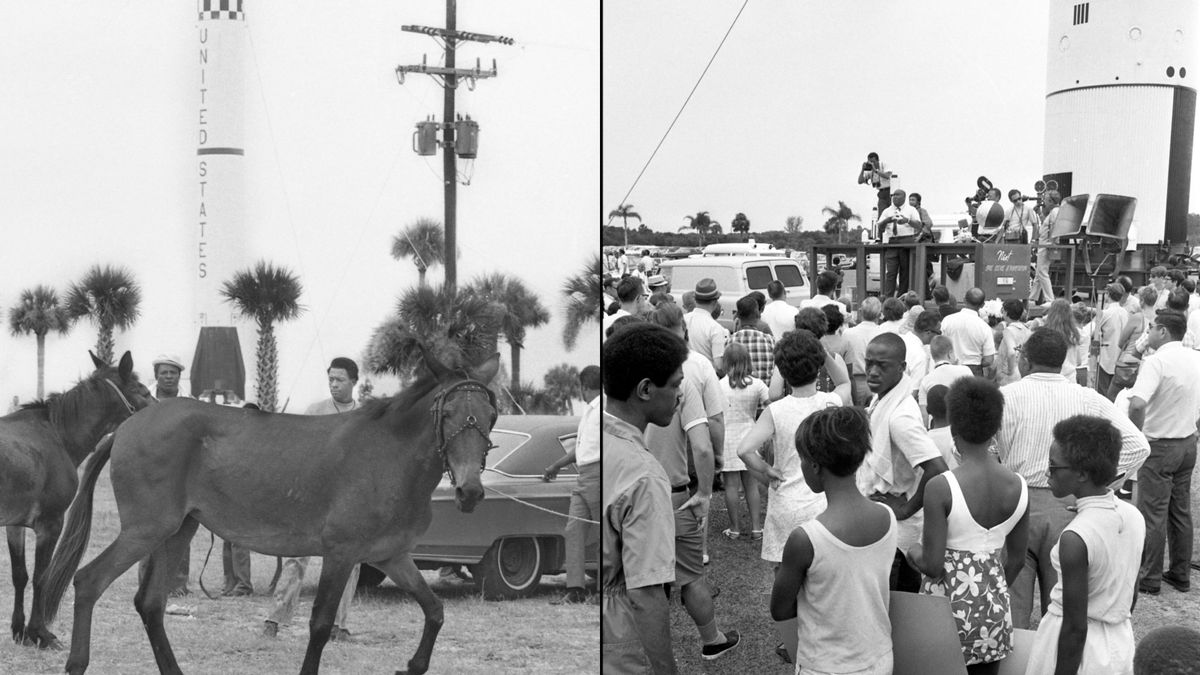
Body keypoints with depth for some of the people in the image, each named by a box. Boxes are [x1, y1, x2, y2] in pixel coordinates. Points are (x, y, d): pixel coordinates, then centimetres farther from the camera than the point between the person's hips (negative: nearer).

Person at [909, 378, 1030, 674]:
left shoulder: (940, 488, -19)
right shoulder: (1017, 486, -3)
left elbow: (933, 566, -18)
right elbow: (1015, 559, 7)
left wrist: (915, 552, 4)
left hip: (948, 606, -4)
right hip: (995, 607, 5)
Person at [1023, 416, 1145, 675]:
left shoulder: (1075, 539, -26)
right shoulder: (1134, 517, -5)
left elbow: (1076, 626, -21)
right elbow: (1132, 595, 8)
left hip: (1075, 648, -6)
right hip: (1121, 645, 6)